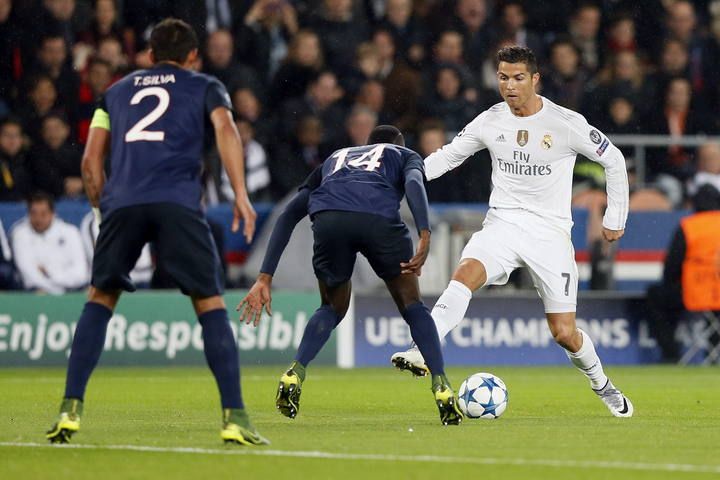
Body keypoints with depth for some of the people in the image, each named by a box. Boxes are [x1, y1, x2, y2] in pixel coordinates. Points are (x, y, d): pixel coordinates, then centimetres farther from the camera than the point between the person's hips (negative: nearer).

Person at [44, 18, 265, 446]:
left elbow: (91, 161, 22)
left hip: (122, 202, 2)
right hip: (179, 202, -2)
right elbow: (225, 127, 0)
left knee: (100, 299, 15)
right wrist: (241, 195, -5)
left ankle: (71, 409, 4)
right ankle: (235, 416, -6)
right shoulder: (205, 87, 21)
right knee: (210, 304, 3)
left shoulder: (117, 92, 29)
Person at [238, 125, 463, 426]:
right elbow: (413, 182, 7)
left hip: (328, 220, 2)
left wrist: (265, 277, 27)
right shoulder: (405, 155, 34)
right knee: (412, 306, 18)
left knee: (332, 308, 25)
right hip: (379, 218, -2)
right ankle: (441, 388, 7)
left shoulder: (333, 160, 42)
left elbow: (289, 215, 31)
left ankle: (295, 374, 4)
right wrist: (425, 236, -7)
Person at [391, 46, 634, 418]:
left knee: (564, 334, -4)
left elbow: (613, 160, 3)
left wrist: (615, 219, 6)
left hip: (550, 233, -2)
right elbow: (448, 155, 11)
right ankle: (421, 351, -41)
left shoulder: (567, 124, -9)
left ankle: (601, 384, 26)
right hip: (503, 224, 2)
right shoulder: (489, 122, 0)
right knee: (466, 273, -31)